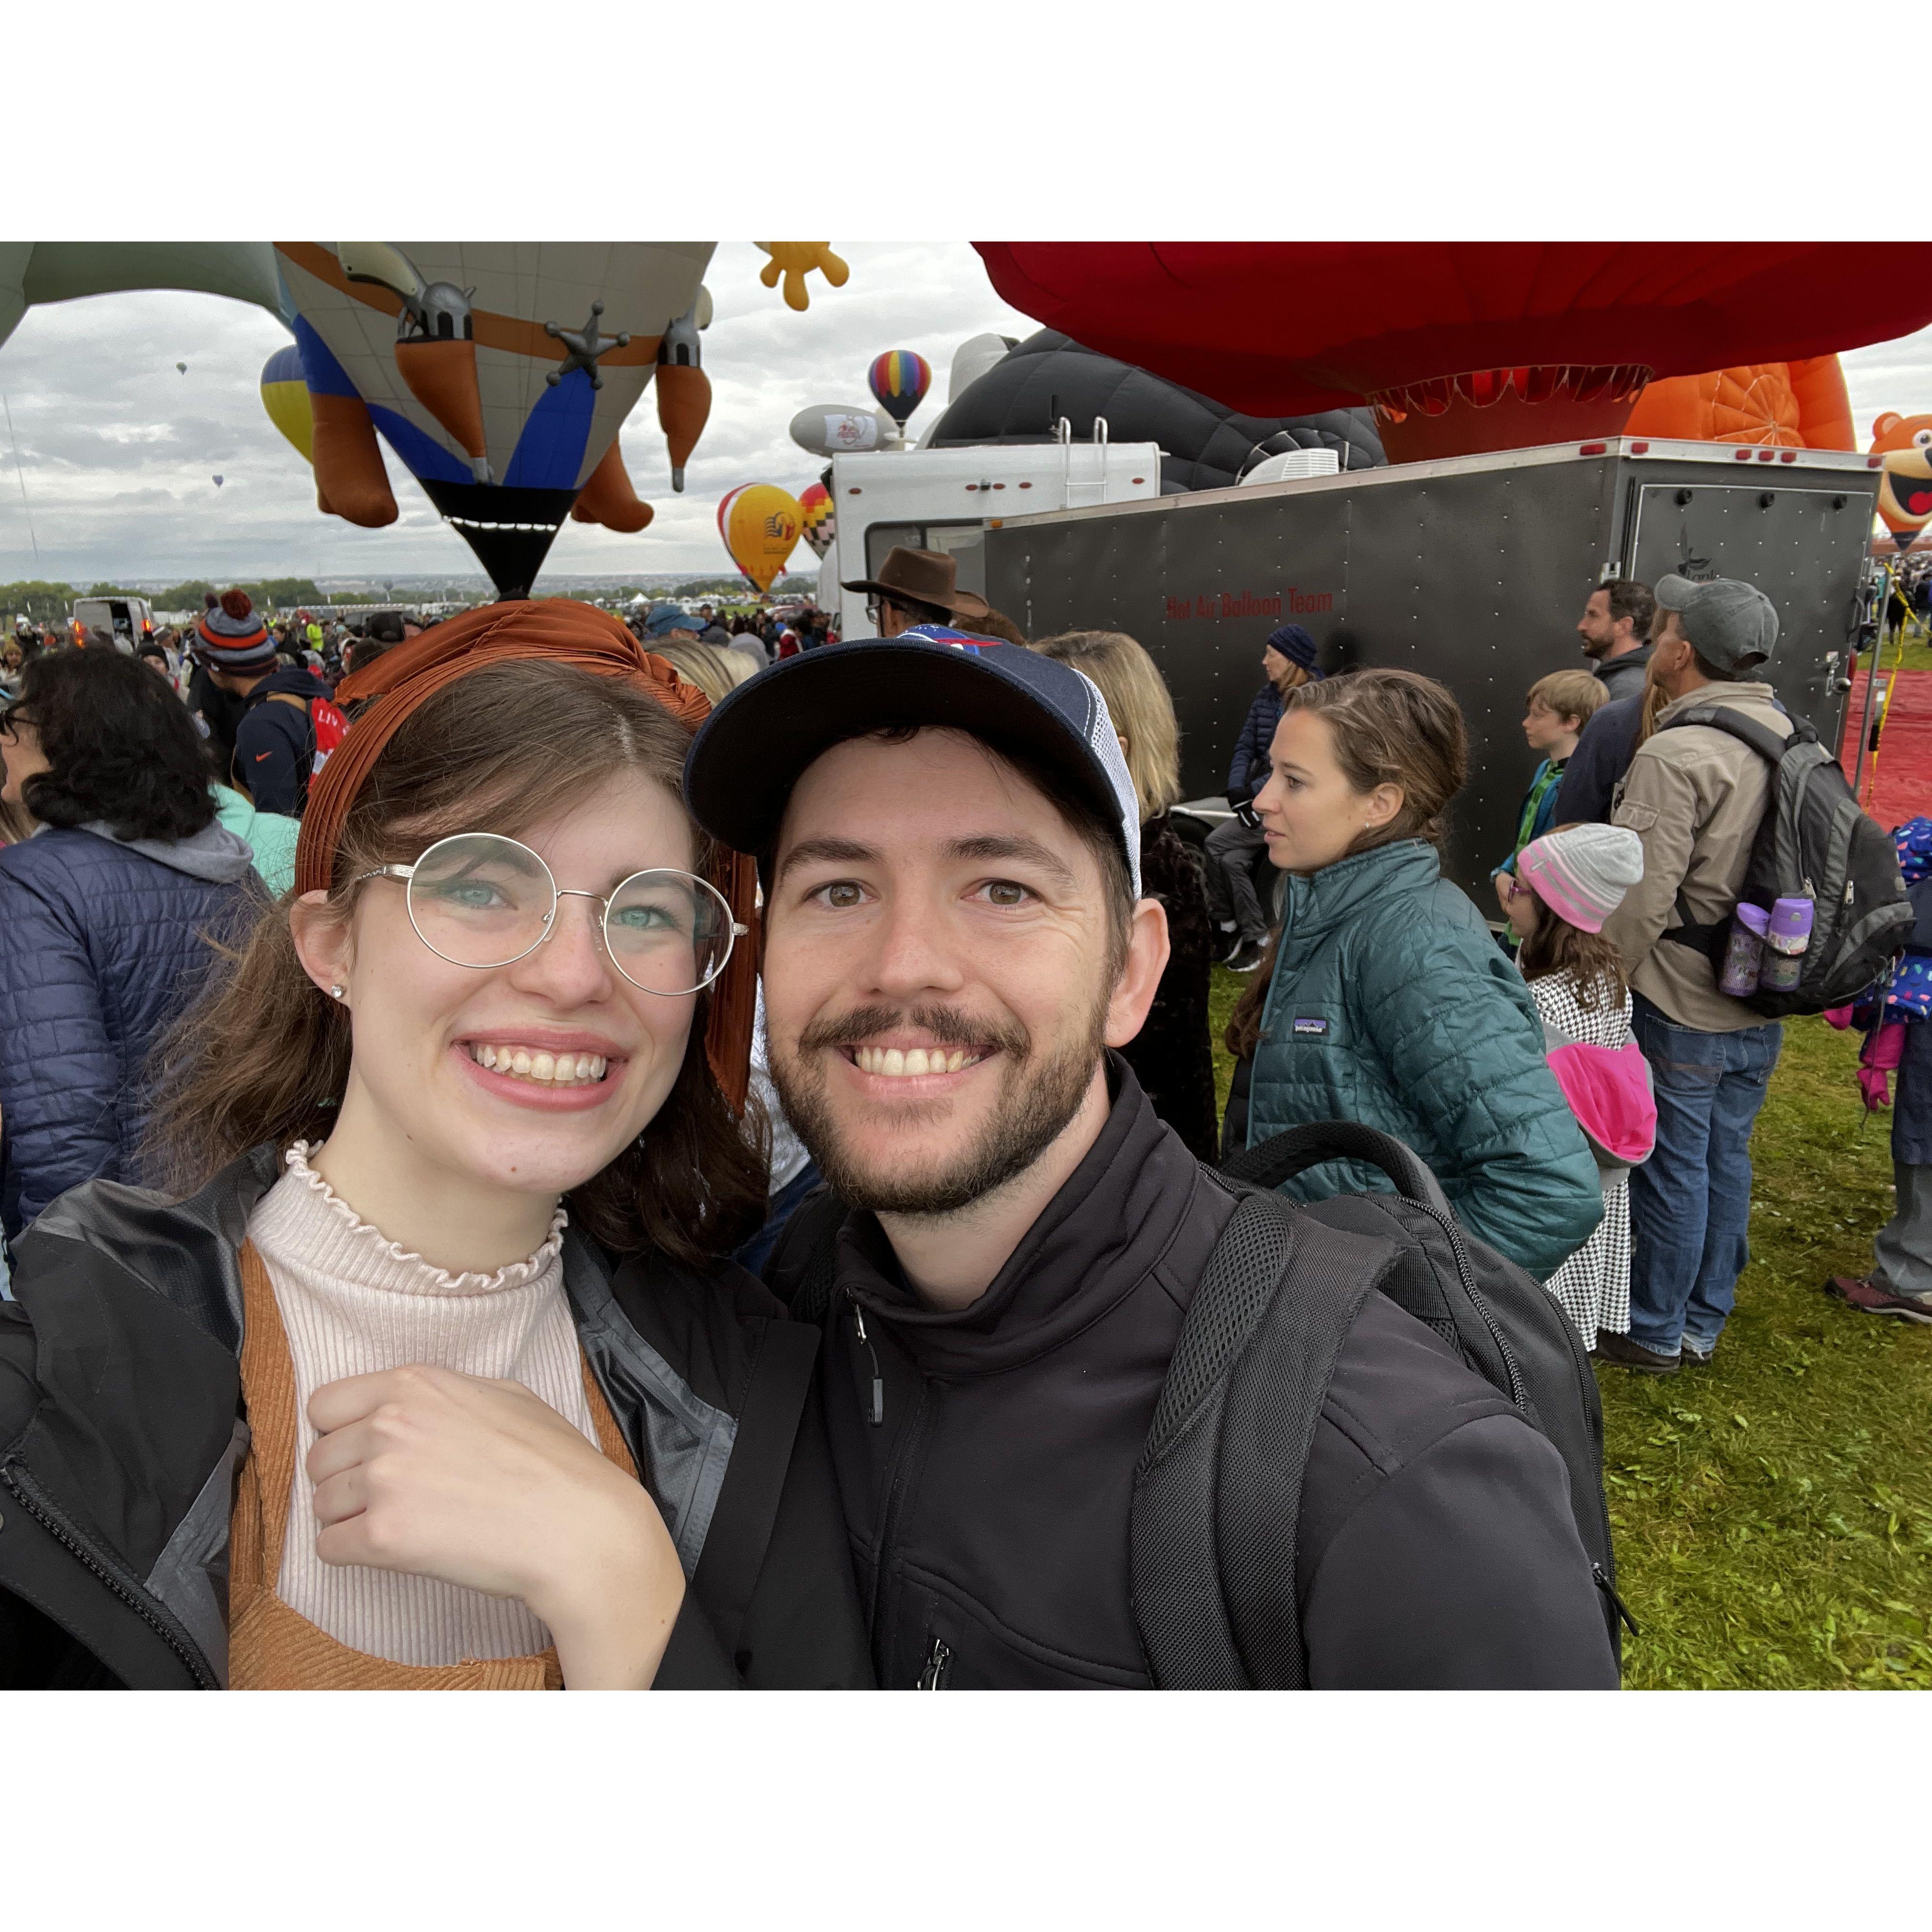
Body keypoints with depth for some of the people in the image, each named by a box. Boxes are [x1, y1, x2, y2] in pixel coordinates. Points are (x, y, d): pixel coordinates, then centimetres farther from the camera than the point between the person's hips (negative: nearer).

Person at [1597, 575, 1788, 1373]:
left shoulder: (1675, 755, -22)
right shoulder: (1788, 737, 4)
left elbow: (1641, 899, -22)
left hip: (1679, 1008, -8)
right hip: (1759, 1006, 8)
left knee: (1670, 1167, 5)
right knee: (1725, 1159, 17)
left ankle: (1653, 1332, 21)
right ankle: (1703, 1323, 33)